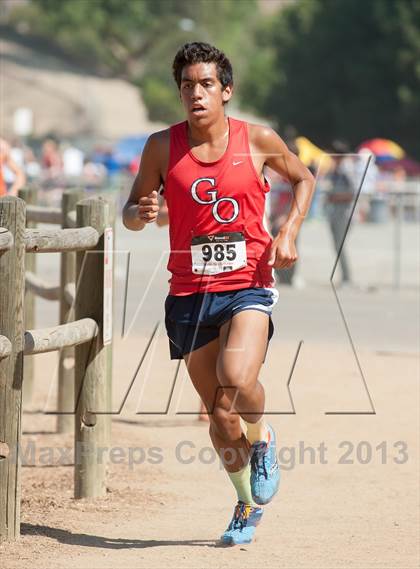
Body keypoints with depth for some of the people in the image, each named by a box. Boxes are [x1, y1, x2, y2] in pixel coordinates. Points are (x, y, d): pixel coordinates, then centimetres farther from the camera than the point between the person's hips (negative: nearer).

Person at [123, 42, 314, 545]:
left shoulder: (258, 141, -2)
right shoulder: (163, 146, 0)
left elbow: (303, 178, 16)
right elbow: (131, 211, 10)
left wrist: (288, 233, 2)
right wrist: (140, 213, -14)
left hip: (248, 286, -2)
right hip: (190, 293, 2)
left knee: (237, 381, -28)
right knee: (220, 415, 7)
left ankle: (262, 438, 6)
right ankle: (248, 503, 31)